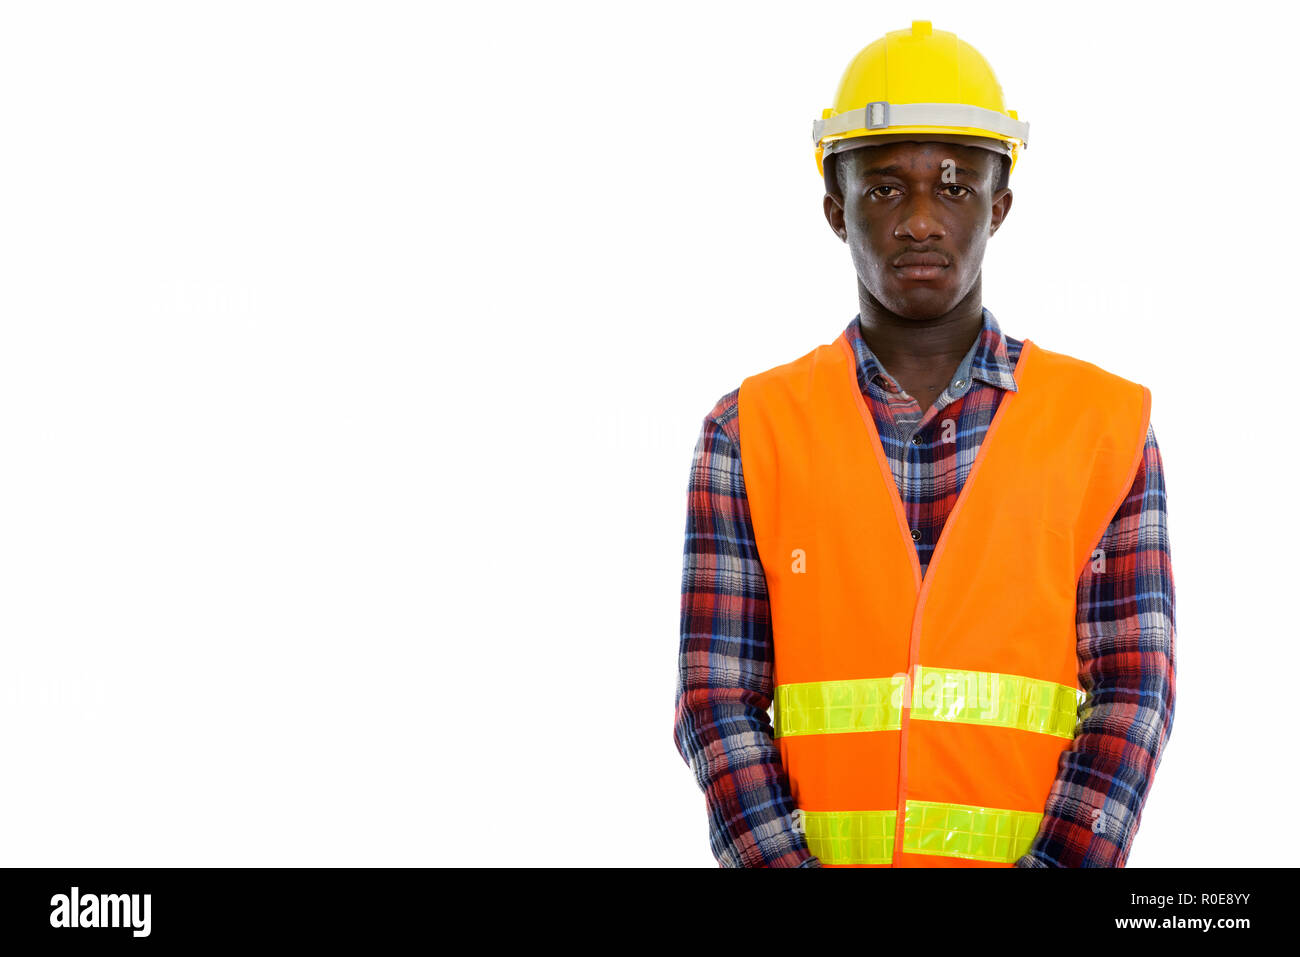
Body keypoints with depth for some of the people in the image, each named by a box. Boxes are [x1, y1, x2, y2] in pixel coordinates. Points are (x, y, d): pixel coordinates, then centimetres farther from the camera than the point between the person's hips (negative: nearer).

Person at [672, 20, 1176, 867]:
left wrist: (1052, 866, -14)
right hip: (815, 847, 0)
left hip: (1035, 854, 0)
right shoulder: (749, 432, 5)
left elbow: (1132, 696, -1)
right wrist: (784, 863, -13)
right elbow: (716, 701, 1)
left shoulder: (1108, 426, 4)